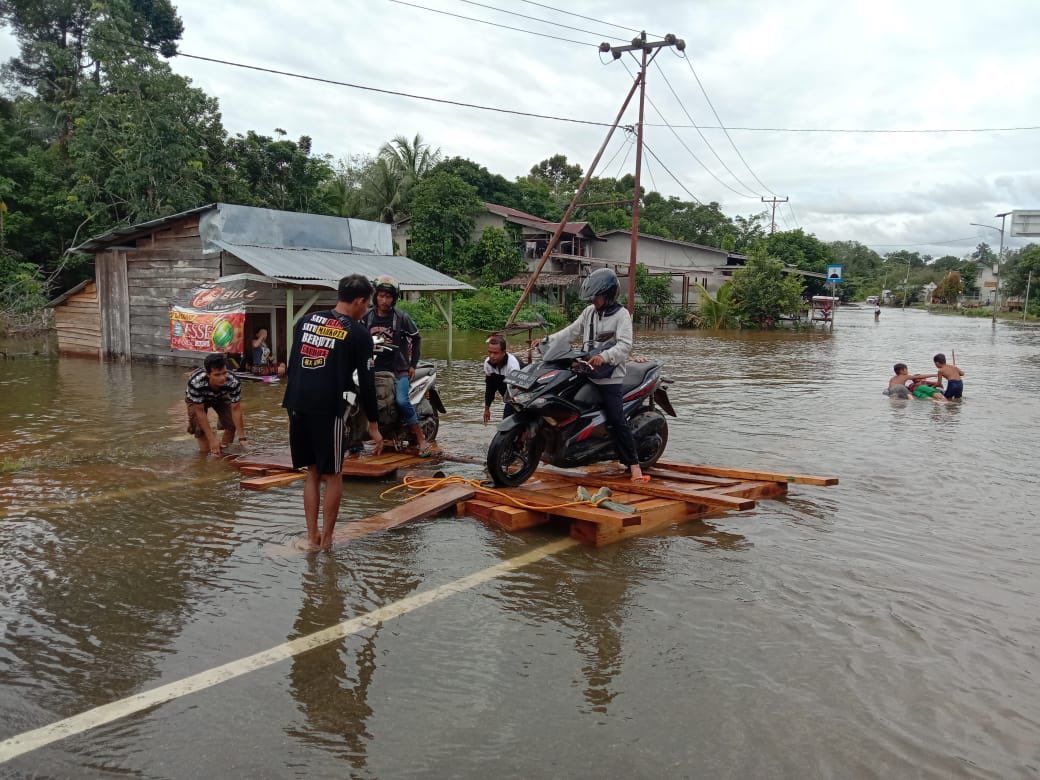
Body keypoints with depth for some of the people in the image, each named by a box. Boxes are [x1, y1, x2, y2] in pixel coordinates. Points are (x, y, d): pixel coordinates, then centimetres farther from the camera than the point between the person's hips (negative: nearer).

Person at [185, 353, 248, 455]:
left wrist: (242, 437, -32)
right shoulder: (195, 383, -43)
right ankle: (204, 452, 4)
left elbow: (236, 409, -30)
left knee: (234, 420, -16)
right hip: (197, 399, -1)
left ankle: (224, 447, 9)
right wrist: (212, 439, -36)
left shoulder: (233, 382, -39)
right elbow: (200, 411, -35)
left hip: (221, 397, 1)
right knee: (198, 423, -20)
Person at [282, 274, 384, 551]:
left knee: (312, 472, 17)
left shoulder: (306, 321, 13)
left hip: (297, 406, 6)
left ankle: (312, 536, 17)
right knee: (333, 476, 8)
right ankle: (326, 540, 12)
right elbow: (366, 382, -4)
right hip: (328, 410, -6)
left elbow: (292, 366, 15)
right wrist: (373, 425, 3)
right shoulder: (358, 333, -3)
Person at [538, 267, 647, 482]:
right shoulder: (589, 311, 13)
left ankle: (634, 465, -8)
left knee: (616, 420, -12)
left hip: (610, 377, -7)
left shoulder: (621, 314, -7)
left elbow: (625, 344, -19)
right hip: (587, 372, 7)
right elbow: (572, 331, 14)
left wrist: (604, 356, -35)